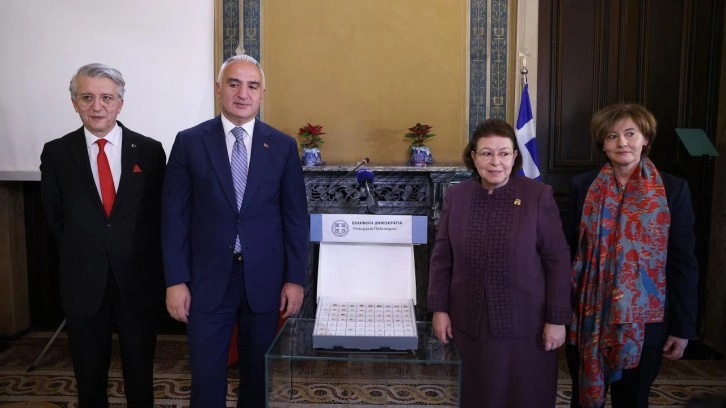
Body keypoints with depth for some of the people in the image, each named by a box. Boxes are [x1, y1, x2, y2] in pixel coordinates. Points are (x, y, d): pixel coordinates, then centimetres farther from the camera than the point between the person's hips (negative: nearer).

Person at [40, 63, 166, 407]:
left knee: (140, 370, 15)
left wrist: (149, 262, 2)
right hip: (83, 281, 1)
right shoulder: (56, 153, -1)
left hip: (138, 279, 0)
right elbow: (55, 217, 7)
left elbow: (160, 212, 2)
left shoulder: (149, 150, -4)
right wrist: (82, 252, 7)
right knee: (89, 372, 16)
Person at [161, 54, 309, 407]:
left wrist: (294, 279, -2)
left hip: (264, 278, 1)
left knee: (258, 371, 15)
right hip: (208, 279, -1)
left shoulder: (283, 146, 1)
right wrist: (175, 281, -5)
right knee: (206, 374, 8)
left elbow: (296, 217, 1)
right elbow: (174, 216, -1)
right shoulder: (189, 142, -1)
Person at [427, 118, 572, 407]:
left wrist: (557, 318, -8)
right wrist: (439, 308, 1)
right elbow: (442, 257, 4)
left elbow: (557, 260, -7)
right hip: (471, 322, 3)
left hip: (525, 323, -2)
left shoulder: (539, 195, -9)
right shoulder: (456, 196, -1)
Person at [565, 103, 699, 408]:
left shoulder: (673, 190, -3)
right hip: (588, 317, 1)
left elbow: (683, 263, -2)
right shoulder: (583, 186, -1)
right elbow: (569, 250, 2)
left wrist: (682, 327, -3)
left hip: (644, 320, -1)